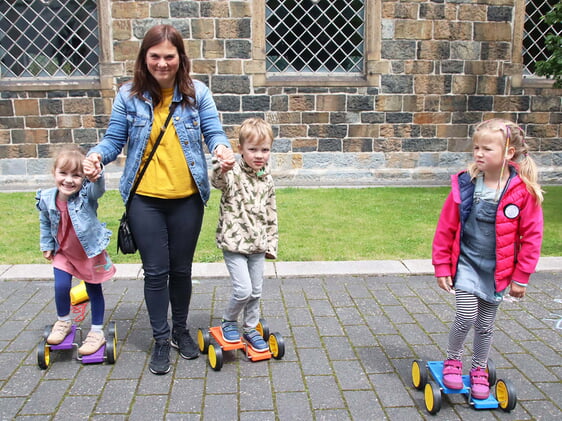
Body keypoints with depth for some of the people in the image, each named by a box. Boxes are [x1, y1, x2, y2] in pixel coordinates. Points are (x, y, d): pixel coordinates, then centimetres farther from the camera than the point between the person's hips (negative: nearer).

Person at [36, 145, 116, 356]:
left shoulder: (87, 194, -26)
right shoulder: (46, 199, -15)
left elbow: (99, 187, -51)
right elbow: (45, 225, 4)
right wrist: (47, 246, 11)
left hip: (91, 252, -2)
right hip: (63, 252, 3)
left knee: (94, 290, 9)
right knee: (61, 287, -4)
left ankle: (97, 332, 25)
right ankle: (63, 322, 27)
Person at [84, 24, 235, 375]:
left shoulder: (197, 92, -2)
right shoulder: (129, 95, -2)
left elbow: (213, 132, -3)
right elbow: (115, 139, 2)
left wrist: (221, 148, -27)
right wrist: (98, 155, -20)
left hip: (187, 199, 1)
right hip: (145, 199, 0)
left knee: (181, 269, 14)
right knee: (156, 271, 5)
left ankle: (181, 330, 36)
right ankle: (161, 341, 22)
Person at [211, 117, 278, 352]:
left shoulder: (267, 180, 5)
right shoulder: (233, 174, -12)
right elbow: (218, 181, -37)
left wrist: (271, 244, 12)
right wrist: (221, 167, -60)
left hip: (257, 245, 6)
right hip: (234, 243, -5)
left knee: (256, 291, 14)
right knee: (243, 290, -9)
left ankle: (251, 329, 34)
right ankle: (228, 322, 19)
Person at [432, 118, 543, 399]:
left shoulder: (523, 191, -13)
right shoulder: (465, 185, -10)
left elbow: (531, 236, -5)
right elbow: (445, 228, -3)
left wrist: (520, 277, -2)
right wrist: (442, 267, -1)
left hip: (497, 270, 0)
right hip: (466, 263, 0)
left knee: (485, 325, 13)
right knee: (466, 316, -11)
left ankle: (479, 370, 36)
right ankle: (452, 360, 17)